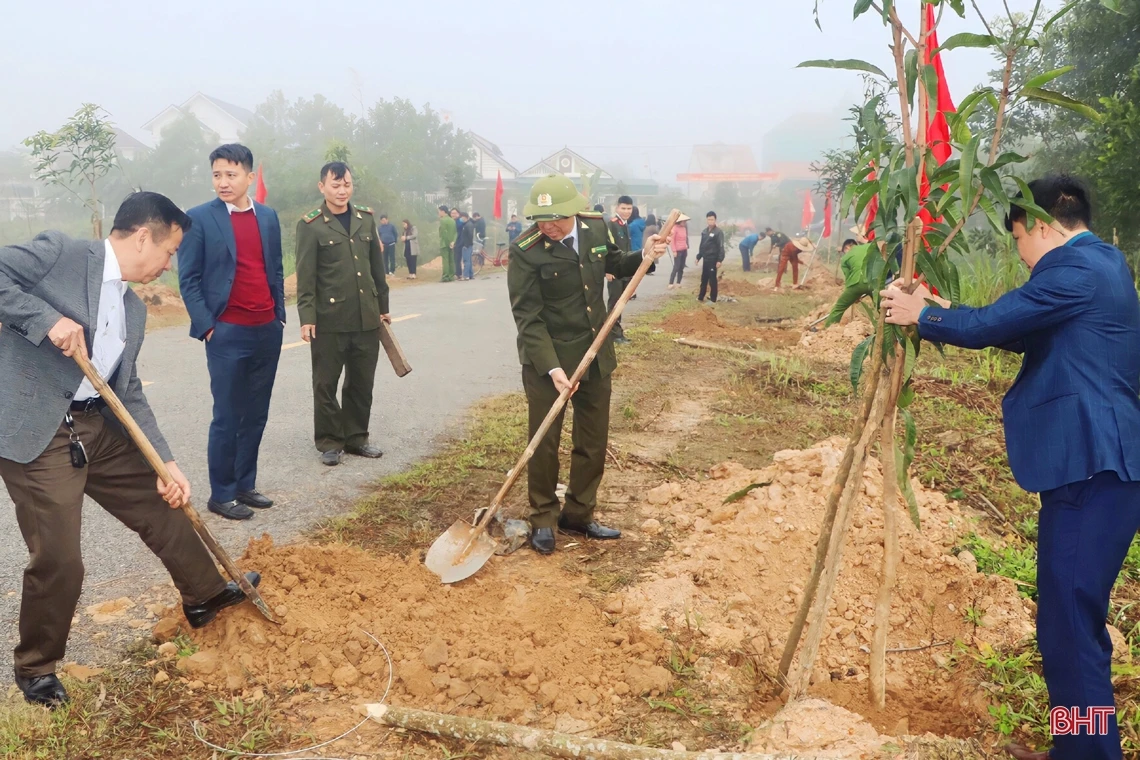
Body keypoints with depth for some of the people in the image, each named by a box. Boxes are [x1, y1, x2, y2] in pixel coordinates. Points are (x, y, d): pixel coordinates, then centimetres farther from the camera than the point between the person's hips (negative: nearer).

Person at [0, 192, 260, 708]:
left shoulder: (133, 310, 12)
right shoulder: (58, 253, -8)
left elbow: (128, 392, 13)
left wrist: (166, 461, 6)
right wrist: (47, 320, -25)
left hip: (98, 428, 8)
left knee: (160, 504, 16)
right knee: (58, 559, -4)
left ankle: (206, 597, 38)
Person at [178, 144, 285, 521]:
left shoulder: (268, 216, 10)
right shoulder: (199, 218, -5)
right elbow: (188, 279, -5)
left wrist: (279, 314, 10)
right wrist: (206, 325, -10)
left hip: (267, 332, 5)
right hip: (227, 334, -5)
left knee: (256, 415, 11)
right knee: (228, 417, 1)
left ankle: (245, 485, 23)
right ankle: (221, 494, 13)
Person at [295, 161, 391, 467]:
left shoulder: (366, 218, 10)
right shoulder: (310, 225, -5)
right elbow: (305, 276, -8)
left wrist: (383, 307, 15)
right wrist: (307, 318, -14)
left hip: (366, 318, 5)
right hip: (329, 319, -4)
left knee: (362, 383, 11)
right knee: (326, 384, 5)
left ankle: (356, 438, 23)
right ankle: (329, 442, 16)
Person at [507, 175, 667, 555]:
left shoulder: (596, 227, -4)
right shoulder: (525, 251, -18)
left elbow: (613, 263, 18)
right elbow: (528, 317, -19)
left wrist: (643, 256, -2)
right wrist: (552, 368, -27)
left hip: (595, 354, 5)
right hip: (546, 358, -5)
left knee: (593, 441, 13)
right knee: (544, 442, 6)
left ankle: (579, 514, 30)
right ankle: (543, 519, 24)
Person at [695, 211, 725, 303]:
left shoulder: (718, 232, -10)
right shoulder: (704, 231, 10)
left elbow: (721, 247, -14)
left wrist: (720, 260, -19)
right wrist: (698, 257, 14)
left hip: (713, 259, -7)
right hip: (706, 259, 7)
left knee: (712, 279, -2)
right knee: (704, 279, 13)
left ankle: (713, 299, 5)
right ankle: (701, 297, 22)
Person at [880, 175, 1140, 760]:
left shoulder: (1075, 270, -13)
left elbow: (988, 326, -14)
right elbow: (1023, 333, 24)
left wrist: (921, 315, 2)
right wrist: (946, 313, 19)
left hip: (1092, 467, -11)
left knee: (1070, 622, -4)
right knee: (1074, 615, 18)